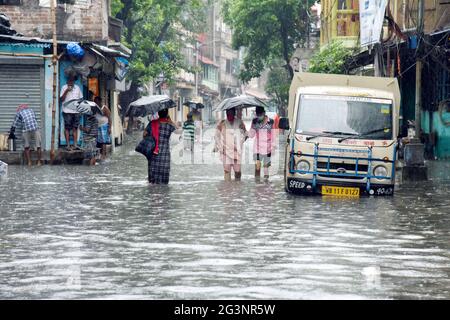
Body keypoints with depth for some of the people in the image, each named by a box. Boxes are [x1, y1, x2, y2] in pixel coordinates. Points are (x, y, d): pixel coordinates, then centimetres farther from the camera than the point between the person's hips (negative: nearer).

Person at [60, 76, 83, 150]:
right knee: (67, 128, -2)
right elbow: (62, 99, -8)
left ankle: (75, 145, 6)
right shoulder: (64, 88, 0)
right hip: (67, 111, -4)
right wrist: (66, 91, -18)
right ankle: (68, 145, -1)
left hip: (76, 111, 4)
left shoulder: (77, 88, 11)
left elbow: (80, 98, 17)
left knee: (75, 128, 4)